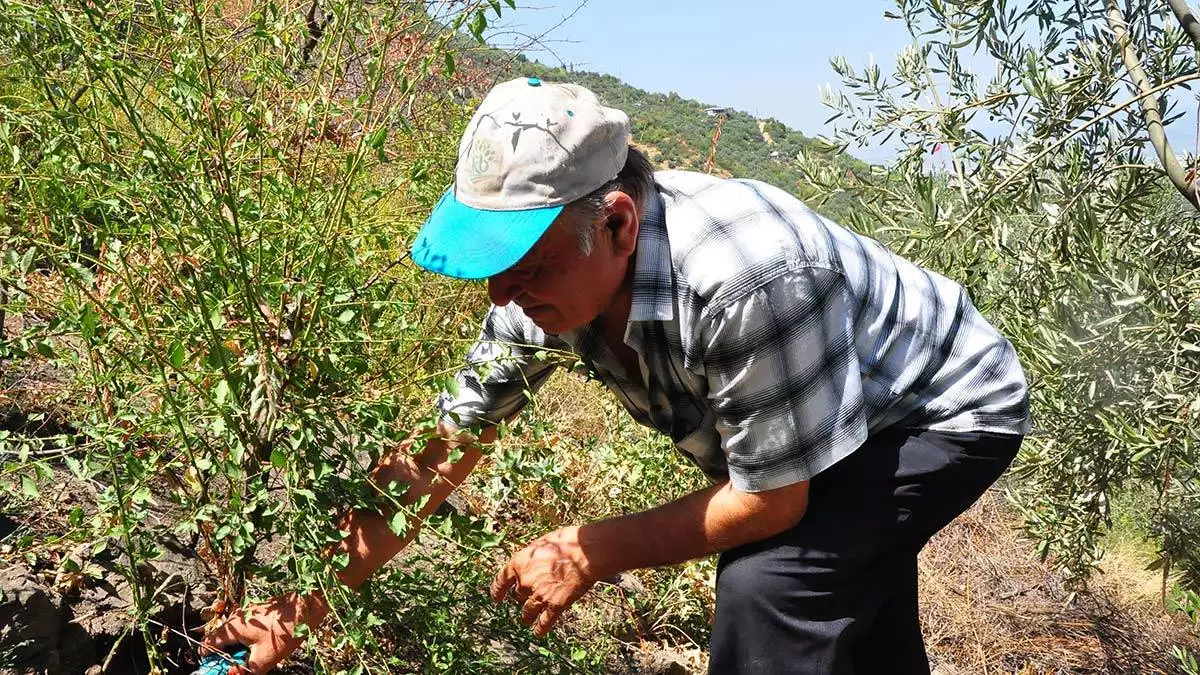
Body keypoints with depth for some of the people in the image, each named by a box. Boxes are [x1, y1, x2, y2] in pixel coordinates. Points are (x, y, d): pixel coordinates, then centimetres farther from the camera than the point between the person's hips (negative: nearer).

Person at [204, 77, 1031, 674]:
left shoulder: (745, 277, -42)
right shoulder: (555, 271, -19)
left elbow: (770, 500, -29)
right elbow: (447, 445, -11)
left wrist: (590, 554, -21)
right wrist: (316, 595, -13)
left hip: (947, 404, -7)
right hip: (845, 415, 7)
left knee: (771, 583, -25)